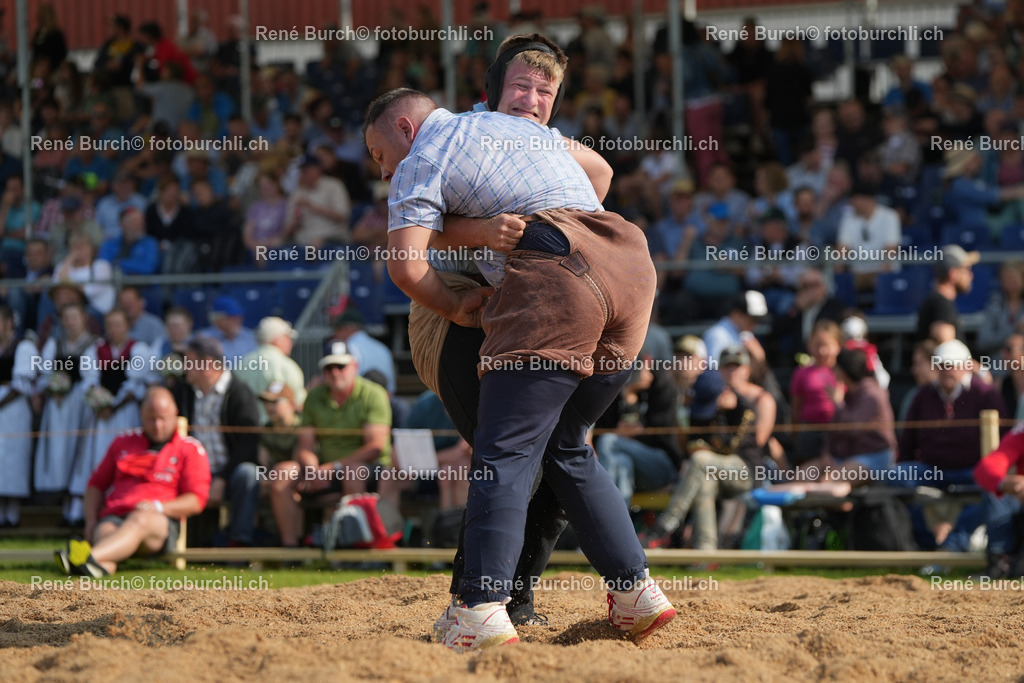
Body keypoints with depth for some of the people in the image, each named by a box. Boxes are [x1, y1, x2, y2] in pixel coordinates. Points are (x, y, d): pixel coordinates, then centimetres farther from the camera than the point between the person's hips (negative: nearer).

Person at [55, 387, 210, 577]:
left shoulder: (190, 450, 15)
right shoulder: (123, 443, 26)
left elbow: (196, 501, 4)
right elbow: (96, 485, 29)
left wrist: (158, 507, -13)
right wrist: (91, 520, 9)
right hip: (113, 517, 3)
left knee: (140, 520, -40)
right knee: (105, 532, -35)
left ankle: (90, 557, -68)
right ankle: (101, 566, -72)